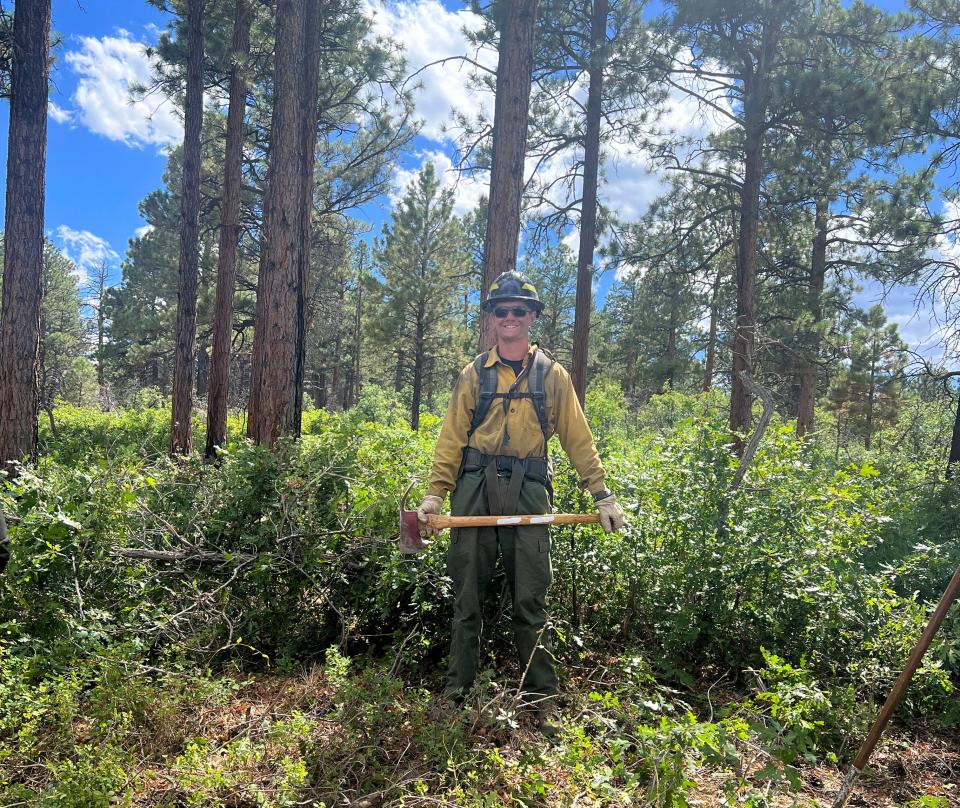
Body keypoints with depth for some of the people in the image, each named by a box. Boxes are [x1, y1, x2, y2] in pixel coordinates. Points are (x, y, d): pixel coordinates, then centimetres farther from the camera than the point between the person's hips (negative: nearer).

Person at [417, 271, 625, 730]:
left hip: (528, 491, -1)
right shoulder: (475, 374, 11)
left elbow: (578, 438, 9)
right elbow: (452, 437, 7)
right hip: (475, 489, 1)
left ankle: (541, 699, 15)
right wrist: (434, 494, -2)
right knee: (467, 598, 6)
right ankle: (456, 692, 18)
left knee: (530, 601, 3)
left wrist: (602, 495, 2)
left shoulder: (551, 375, 10)